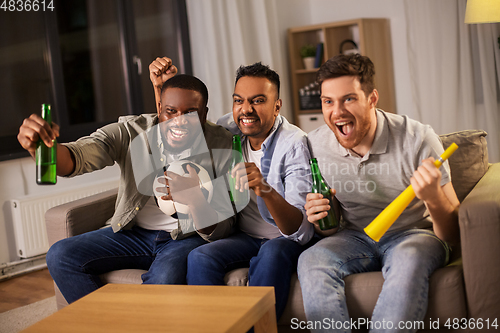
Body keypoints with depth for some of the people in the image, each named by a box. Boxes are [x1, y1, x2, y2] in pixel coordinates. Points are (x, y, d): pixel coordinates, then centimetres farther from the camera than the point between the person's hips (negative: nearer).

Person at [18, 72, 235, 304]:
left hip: (188, 238, -3)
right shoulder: (129, 131, -9)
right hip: (134, 233, 4)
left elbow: (220, 230, -15)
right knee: (60, 255, -12)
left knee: (166, 276, -36)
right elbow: (77, 157, -27)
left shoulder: (222, 146, -14)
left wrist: (194, 198, -36)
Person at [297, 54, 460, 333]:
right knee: (311, 261, -28)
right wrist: (320, 219, -17)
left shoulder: (418, 139, -17)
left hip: (413, 233, -2)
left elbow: (452, 234, -14)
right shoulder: (315, 145, -7)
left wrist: (433, 197, -36)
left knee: (409, 259, -36)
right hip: (355, 238, 3)